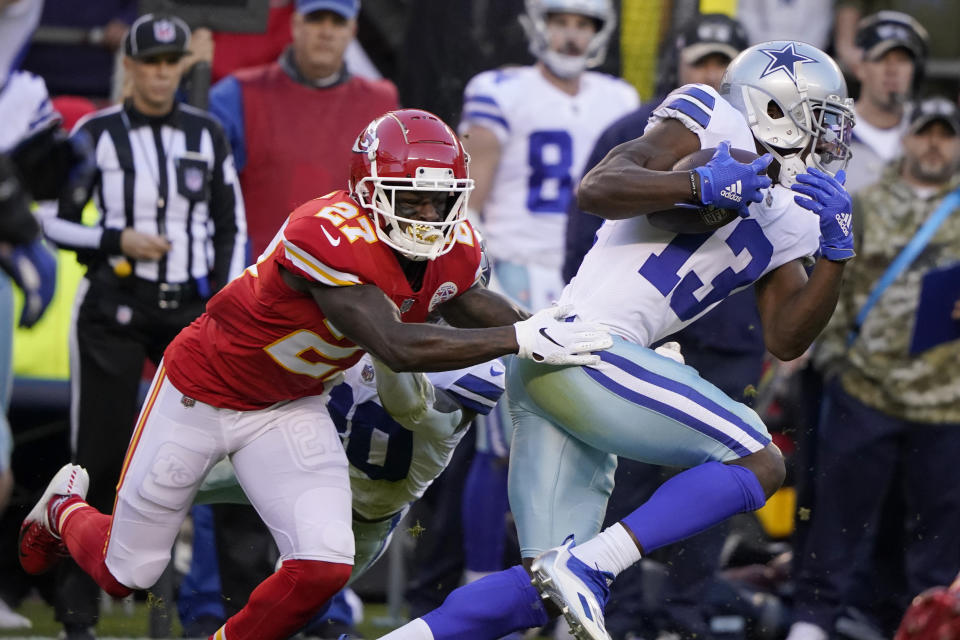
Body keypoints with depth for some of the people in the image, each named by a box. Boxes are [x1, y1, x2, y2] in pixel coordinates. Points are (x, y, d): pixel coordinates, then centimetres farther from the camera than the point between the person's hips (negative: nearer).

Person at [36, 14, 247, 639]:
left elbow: (231, 228, 11)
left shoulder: (208, 135, 8)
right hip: (114, 308, -2)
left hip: (190, 307, 2)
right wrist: (118, 241, -12)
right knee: (101, 454, -3)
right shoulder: (95, 134, 1)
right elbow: (55, 221, 3)